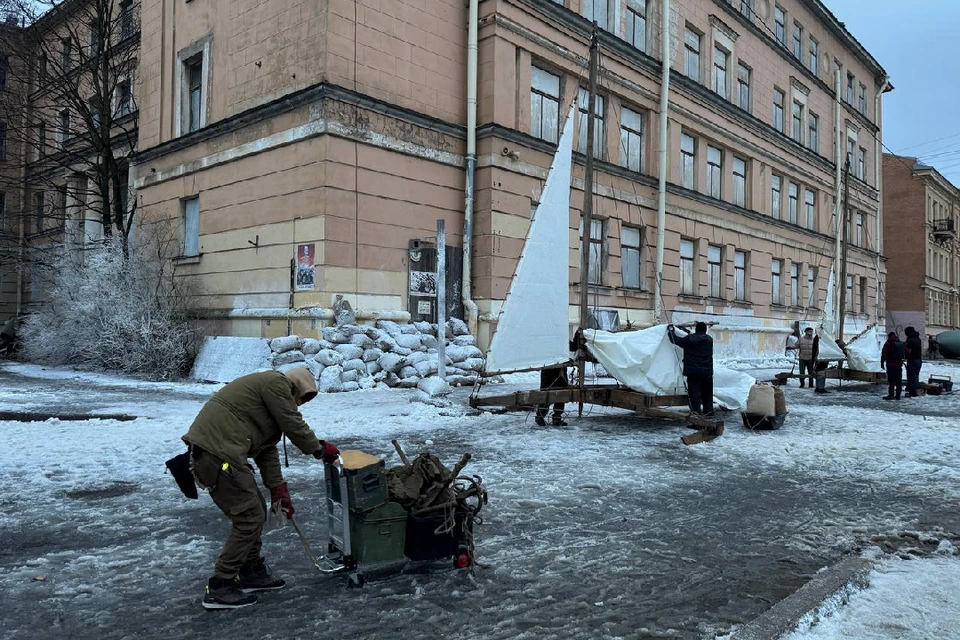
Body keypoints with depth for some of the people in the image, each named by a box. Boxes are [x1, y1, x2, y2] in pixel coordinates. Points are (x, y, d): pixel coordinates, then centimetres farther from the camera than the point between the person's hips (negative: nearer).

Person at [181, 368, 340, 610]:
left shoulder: (270, 390, 25)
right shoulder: (277, 383, -5)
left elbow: (267, 449, 21)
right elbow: (294, 425, -7)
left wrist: (278, 490, 16)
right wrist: (320, 448, 8)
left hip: (210, 452, 11)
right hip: (217, 453, -11)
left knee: (255, 511, 19)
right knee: (250, 518, -4)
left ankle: (251, 572, 32)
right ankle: (220, 588, 4)